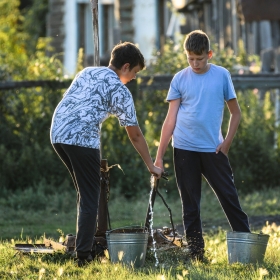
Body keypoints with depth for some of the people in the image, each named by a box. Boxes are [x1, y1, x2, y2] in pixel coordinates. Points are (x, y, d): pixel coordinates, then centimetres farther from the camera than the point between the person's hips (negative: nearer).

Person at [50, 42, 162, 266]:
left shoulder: (87, 72, 22)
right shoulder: (120, 90, 2)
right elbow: (135, 135, 5)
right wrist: (151, 166, 13)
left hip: (58, 134, 7)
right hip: (82, 138, -7)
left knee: (85, 191, 20)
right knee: (90, 197, -1)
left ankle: (87, 242, 22)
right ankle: (84, 255, -6)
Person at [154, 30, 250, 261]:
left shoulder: (222, 75, 1)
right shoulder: (180, 79, 2)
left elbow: (236, 113, 8)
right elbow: (171, 119, 2)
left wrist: (227, 142, -4)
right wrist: (159, 156, -2)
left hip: (213, 149, -1)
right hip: (184, 150, 1)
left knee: (229, 197, -1)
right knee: (190, 204, 4)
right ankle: (196, 252, 10)